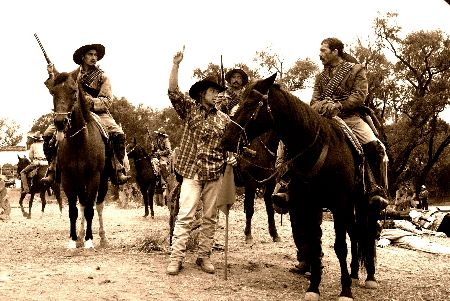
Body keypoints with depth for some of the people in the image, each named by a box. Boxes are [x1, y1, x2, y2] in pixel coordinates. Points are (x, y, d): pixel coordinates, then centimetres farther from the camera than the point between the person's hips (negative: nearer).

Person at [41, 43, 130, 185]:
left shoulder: (102, 77, 4)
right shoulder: (75, 74, 12)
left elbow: (107, 101, -4)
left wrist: (91, 101, -20)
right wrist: (52, 75, 0)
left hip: (98, 113, -2)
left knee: (118, 134, -30)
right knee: (50, 133, -15)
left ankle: (119, 170, -22)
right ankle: (52, 170, -4)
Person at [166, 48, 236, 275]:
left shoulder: (223, 119, 11)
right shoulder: (189, 109, 3)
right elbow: (173, 91, -10)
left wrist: (231, 157, -5)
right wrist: (176, 65, -19)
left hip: (215, 173, 3)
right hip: (192, 171, -3)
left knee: (210, 218, 7)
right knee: (185, 216, -7)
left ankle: (204, 256, 17)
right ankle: (176, 258, -2)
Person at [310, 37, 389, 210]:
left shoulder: (356, 69, 8)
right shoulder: (321, 77, 21)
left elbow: (360, 95, -4)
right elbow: (314, 101, 14)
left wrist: (338, 106, -16)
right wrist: (322, 106, -10)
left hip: (351, 117, -3)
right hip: (325, 120, 3)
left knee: (375, 147, -28)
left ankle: (378, 191, -23)